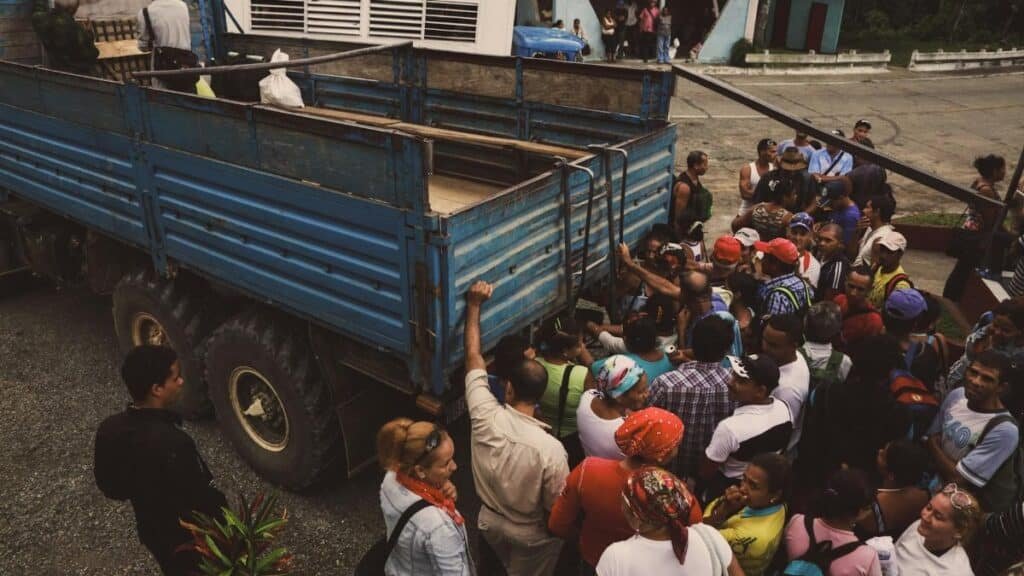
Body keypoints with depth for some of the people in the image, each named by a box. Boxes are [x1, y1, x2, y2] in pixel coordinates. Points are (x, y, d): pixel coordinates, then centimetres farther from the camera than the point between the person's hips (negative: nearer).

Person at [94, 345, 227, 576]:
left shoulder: (109, 429, -15)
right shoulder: (173, 444, -38)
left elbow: (106, 483, 2)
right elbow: (205, 500, -27)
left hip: (151, 530, 6)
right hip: (190, 540, -6)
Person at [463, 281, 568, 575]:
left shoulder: (486, 416, -28)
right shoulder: (550, 449, -36)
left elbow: (473, 356, -16)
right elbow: (556, 508, -22)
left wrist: (474, 305, -8)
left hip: (489, 522, 4)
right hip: (531, 536, -3)